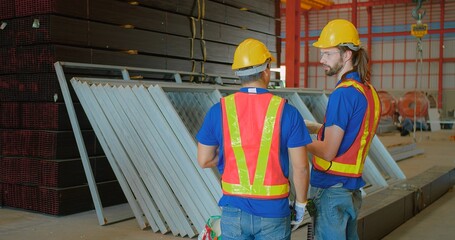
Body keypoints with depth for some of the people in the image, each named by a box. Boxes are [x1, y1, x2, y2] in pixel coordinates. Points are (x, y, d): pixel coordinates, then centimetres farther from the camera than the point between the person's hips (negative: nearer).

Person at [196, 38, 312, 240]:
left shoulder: (218, 110, -6)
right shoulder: (287, 112, -11)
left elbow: (204, 160, 2)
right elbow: (300, 167, -8)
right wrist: (300, 204, 6)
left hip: (234, 210, 2)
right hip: (273, 210, -1)